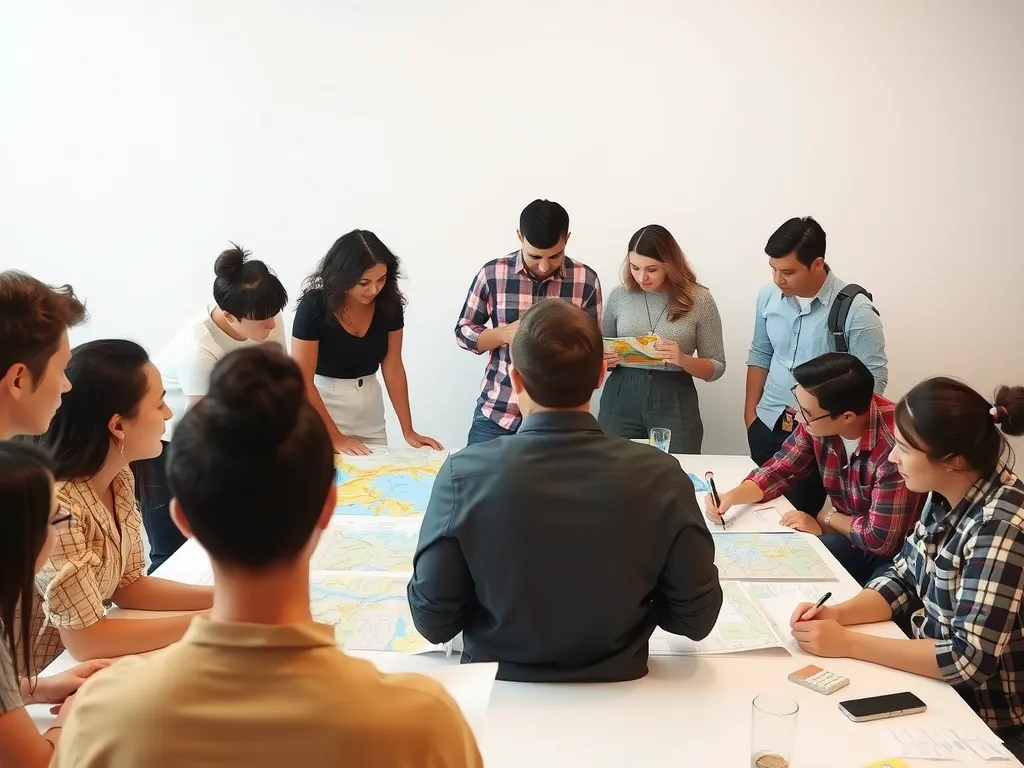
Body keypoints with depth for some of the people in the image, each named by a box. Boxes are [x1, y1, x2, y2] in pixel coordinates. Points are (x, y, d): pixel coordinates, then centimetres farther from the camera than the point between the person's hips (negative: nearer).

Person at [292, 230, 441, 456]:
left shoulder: (389, 304, -9)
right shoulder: (314, 307, -21)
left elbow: (393, 368, -1)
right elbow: (303, 381, -19)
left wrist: (408, 431, -3)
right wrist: (335, 437, -20)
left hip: (370, 408, 4)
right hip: (322, 403, -4)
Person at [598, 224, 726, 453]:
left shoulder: (699, 299, -3)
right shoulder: (619, 295, 2)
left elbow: (716, 367, 1)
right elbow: (602, 352, 14)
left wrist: (683, 360, -17)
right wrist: (604, 360, -8)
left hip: (675, 403, -1)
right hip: (620, 400, 1)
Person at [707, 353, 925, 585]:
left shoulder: (893, 447, -33)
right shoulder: (818, 421, -10)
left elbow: (882, 539, -29)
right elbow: (780, 470, 5)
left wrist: (827, 519, -12)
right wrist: (731, 497, -12)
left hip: (898, 554, -6)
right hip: (851, 537, 7)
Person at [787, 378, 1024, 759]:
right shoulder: (945, 497, -4)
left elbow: (970, 658, -30)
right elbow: (905, 579, 7)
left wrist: (848, 643, -25)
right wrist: (838, 613, -11)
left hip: (984, 718, -7)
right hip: (936, 681, 7)